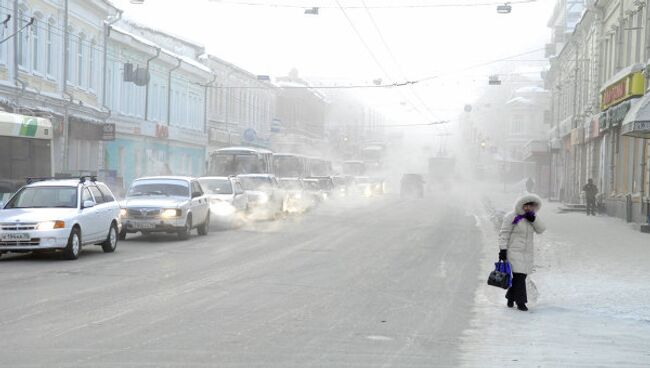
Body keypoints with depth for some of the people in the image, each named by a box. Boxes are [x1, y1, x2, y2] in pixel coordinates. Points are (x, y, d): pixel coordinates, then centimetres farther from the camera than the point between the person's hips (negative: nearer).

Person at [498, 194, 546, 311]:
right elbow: (504, 234, -11)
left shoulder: (531, 217, 10)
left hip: (527, 252, 6)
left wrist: (533, 219, -15)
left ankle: (510, 298, 26)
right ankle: (520, 302, -8)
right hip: (514, 252, -6)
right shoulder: (511, 217, -10)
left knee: (520, 276, 9)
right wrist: (502, 249, -17)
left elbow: (541, 229, 0)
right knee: (519, 276, -13)